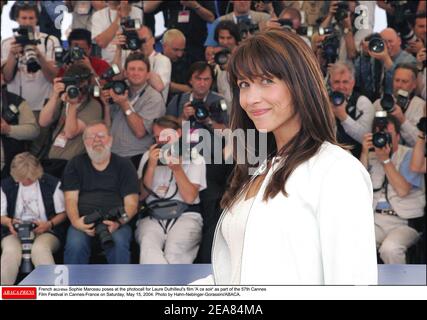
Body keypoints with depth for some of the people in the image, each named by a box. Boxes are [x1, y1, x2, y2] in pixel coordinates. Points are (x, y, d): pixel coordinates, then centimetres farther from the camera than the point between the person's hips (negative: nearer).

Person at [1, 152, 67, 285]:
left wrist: (49, 224, -14)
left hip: (46, 231, -1)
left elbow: (63, 213, 6)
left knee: (40, 249, -37)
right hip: (14, 231, 2)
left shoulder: (52, 183, 3)